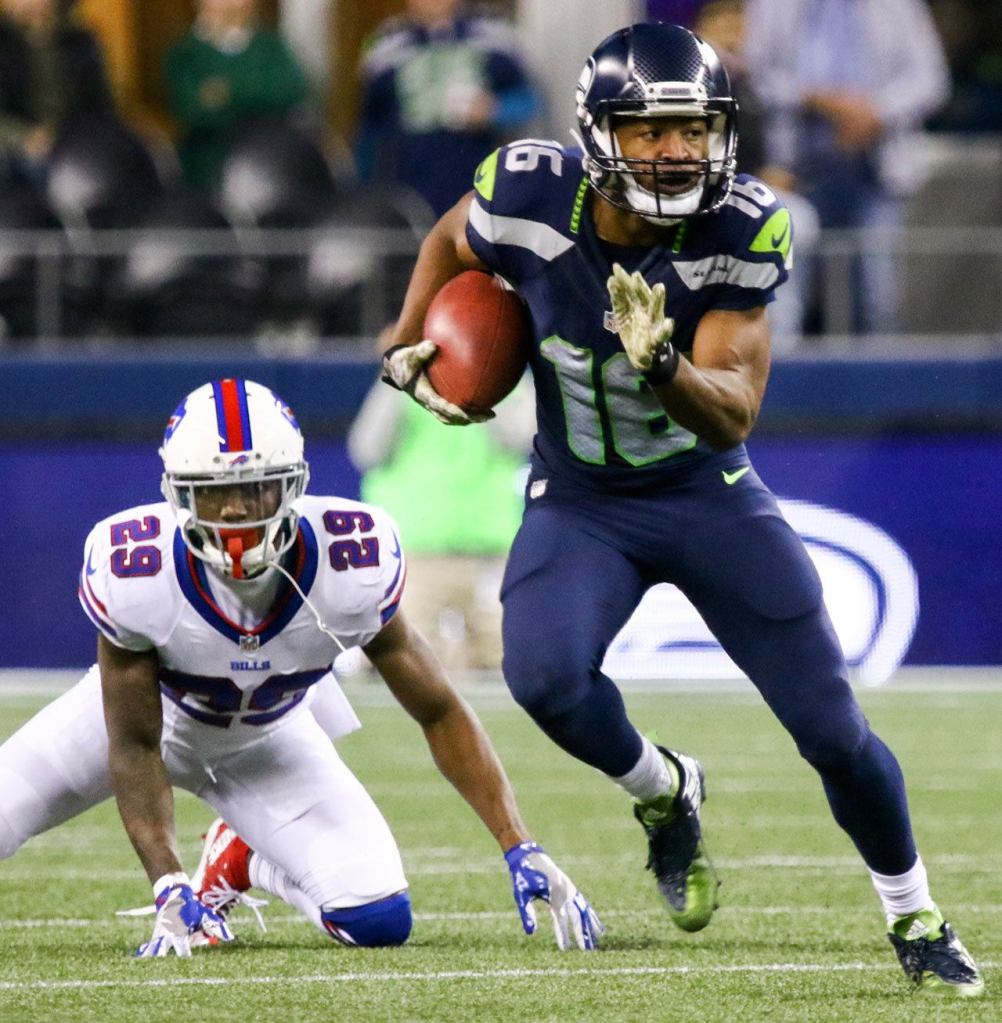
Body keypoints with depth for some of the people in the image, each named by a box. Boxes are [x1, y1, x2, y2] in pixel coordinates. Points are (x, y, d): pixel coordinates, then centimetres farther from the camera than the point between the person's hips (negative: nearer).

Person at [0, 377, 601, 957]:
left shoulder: (351, 568, -33)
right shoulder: (132, 575, -36)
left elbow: (439, 712, -19)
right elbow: (134, 744, -22)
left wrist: (520, 848, -24)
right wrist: (168, 888, -31)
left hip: (264, 735, 1)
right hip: (149, 713, -1)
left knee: (379, 920, -14)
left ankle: (238, 859, 17)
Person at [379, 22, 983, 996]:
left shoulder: (742, 232, -22)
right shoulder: (531, 195, -20)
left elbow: (733, 419, -27)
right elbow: (451, 241, 6)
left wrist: (660, 362, -45)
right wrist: (405, 347, -4)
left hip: (710, 496, 0)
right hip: (579, 506, 0)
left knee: (833, 729, -2)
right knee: (543, 677, -30)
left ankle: (916, 923, 25)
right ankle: (665, 793, 4)